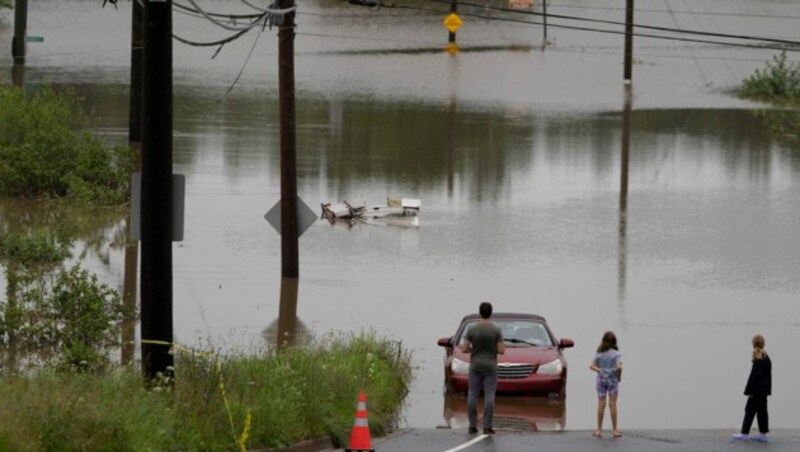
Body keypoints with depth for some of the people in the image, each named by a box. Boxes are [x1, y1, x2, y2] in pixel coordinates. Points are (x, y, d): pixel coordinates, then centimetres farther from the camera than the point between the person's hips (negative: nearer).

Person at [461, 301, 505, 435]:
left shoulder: (472, 329, -5)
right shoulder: (496, 330, -8)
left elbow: (464, 349, -6)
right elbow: (501, 350, -10)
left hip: (475, 366, 1)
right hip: (490, 366, -1)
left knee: (472, 395, 7)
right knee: (489, 396, 0)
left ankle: (472, 426, 5)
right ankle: (487, 427, -5)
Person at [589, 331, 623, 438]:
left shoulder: (599, 354, 2)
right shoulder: (616, 353, -9)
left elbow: (592, 366, -3)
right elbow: (619, 367, -20)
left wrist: (599, 370, -4)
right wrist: (619, 376, -5)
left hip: (601, 380, 2)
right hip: (612, 380, -2)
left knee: (601, 404, 6)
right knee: (612, 404, 2)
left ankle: (599, 430, 9)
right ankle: (615, 430, 6)